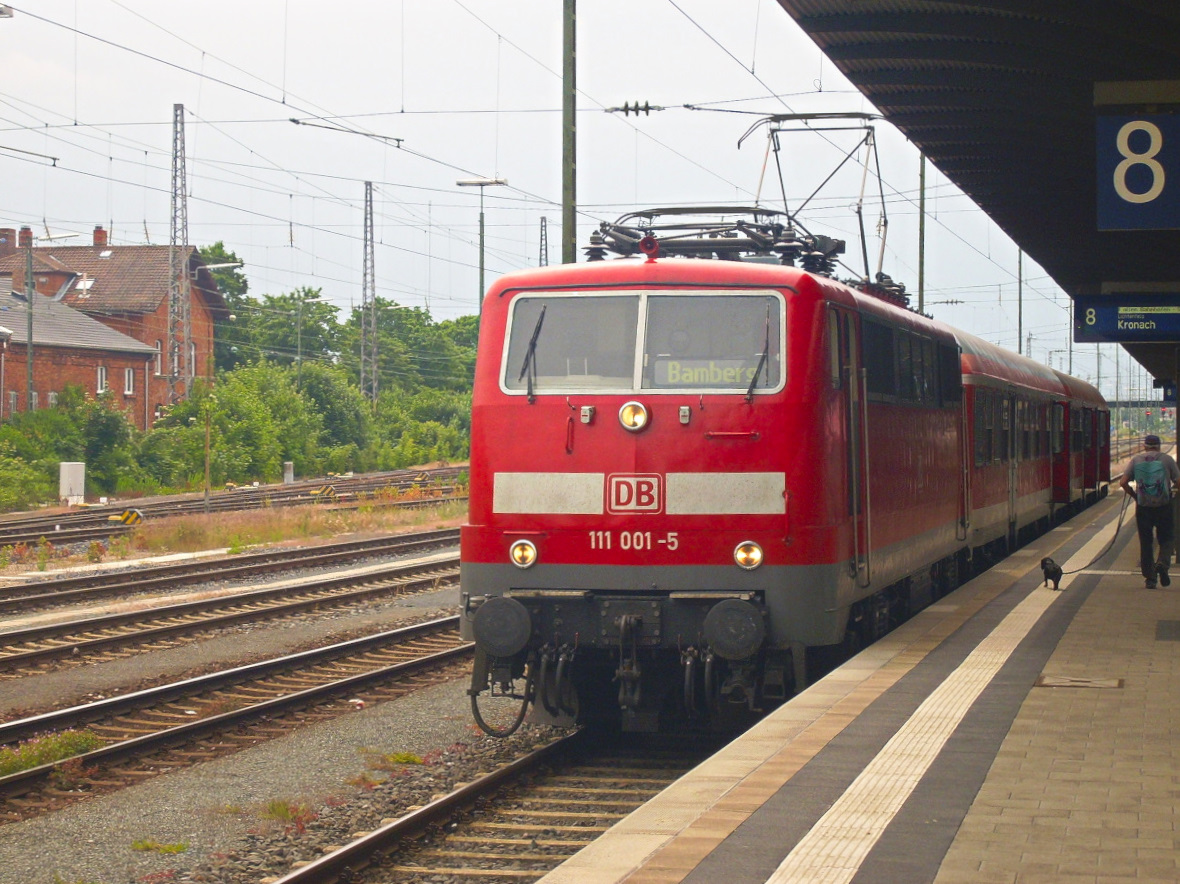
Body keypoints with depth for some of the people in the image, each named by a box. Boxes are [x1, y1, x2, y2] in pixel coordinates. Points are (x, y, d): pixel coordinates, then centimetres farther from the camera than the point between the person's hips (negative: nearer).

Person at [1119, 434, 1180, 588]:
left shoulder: (1136, 460, 3)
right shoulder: (1166, 459, -1)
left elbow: (1123, 483, -3)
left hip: (1143, 507, 1)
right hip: (1163, 506, -1)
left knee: (1146, 543, 9)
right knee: (1166, 540, 11)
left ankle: (1149, 577, 8)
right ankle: (1162, 563, -16)